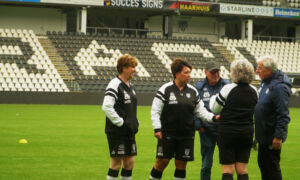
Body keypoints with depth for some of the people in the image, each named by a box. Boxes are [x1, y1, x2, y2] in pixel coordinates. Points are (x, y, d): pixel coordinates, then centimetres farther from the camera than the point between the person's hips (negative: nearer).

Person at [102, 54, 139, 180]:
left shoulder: (130, 86, 15)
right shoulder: (115, 85, -14)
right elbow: (106, 107, -23)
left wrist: (135, 123, 12)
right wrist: (121, 123, -20)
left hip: (129, 132, 9)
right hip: (117, 132, -9)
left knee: (130, 162, 10)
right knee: (116, 163, -4)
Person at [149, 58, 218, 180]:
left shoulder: (193, 91, 8)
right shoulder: (165, 90, -5)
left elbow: (200, 111, 12)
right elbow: (155, 110, -4)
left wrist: (213, 118, -4)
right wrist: (157, 129, -12)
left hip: (186, 135, 4)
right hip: (167, 133, -4)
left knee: (181, 164, 6)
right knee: (162, 161, -2)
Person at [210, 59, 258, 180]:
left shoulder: (228, 88, -11)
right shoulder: (254, 91, 3)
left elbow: (215, 108, -1)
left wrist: (214, 97, 18)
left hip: (228, 133, -4)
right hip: (247, 133, 4)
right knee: (242, 170, 10)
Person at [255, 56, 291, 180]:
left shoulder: (279, 87, -23)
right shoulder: (265, 82, 8)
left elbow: (283, 115, -25)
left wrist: (278, 136, -26)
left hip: (272, 137, -10)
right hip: (263, 134, 10)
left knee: (271, 166, 0)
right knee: (262, 163, 19)